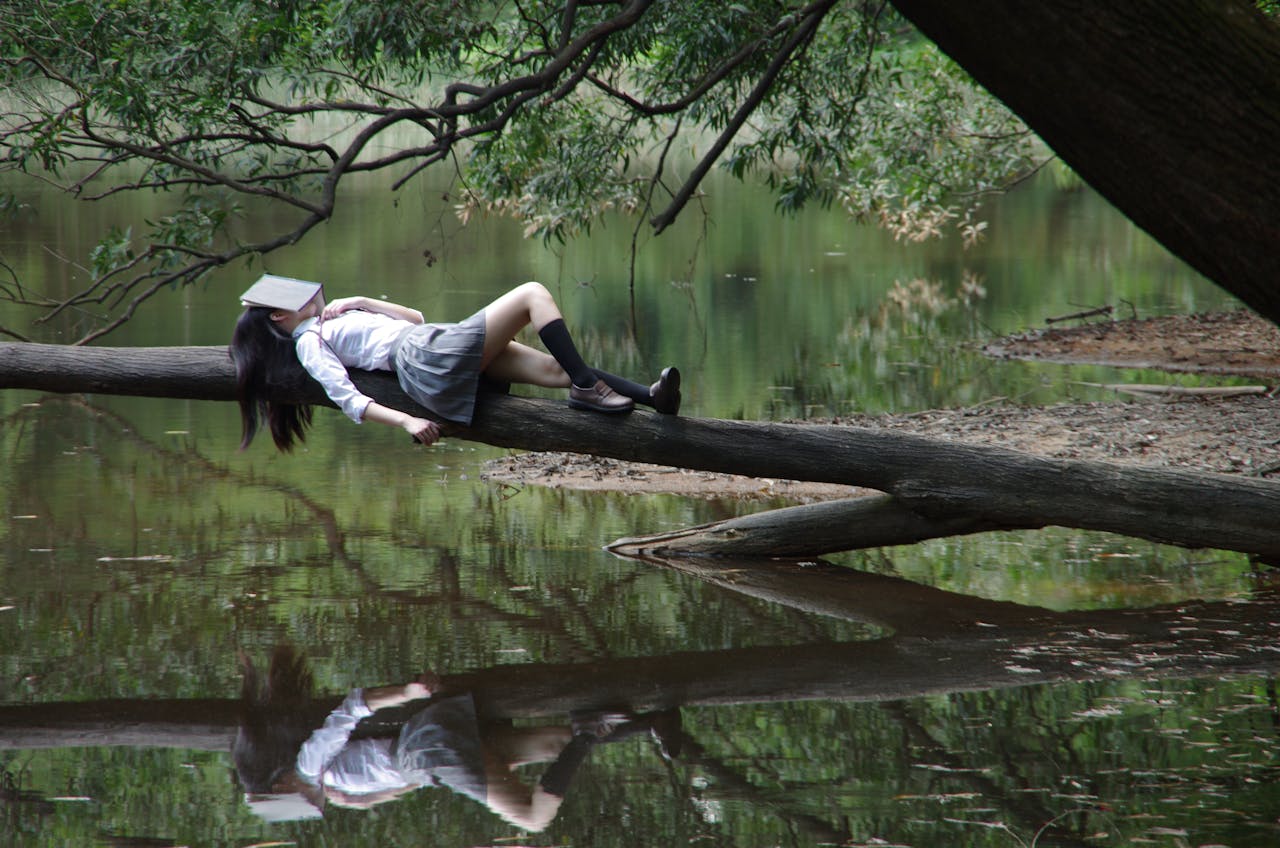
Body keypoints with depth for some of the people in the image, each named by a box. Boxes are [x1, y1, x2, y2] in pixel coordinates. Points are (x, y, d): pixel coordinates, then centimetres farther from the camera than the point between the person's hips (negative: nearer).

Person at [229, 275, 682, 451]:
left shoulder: (332, 324, 29)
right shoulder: (309, 342, 3)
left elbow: (415, 317, 27)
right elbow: (348, 399, -12)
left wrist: (360, 303, 14)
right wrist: (405, 420, -22)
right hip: (430, 359, -9)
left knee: (555, 367, -4)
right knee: (533, 293, -8)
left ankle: (649, 396, -14)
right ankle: (586, 386, -13)